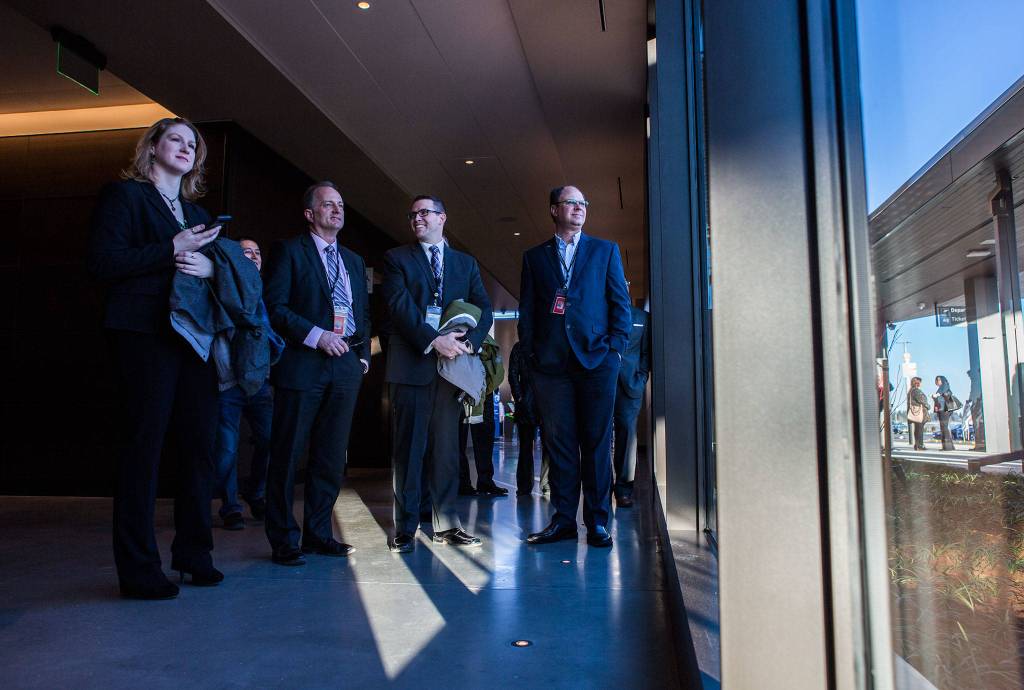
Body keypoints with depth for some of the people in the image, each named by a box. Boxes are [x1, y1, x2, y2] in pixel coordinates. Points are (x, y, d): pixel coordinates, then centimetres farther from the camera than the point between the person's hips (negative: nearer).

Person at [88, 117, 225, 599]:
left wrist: (209, 266, -5)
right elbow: (102, 261, -9)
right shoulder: (125, 195, 4)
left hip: (195, 339, 6)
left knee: (199, 444, 6)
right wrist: (171, 250, -12)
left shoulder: (196, 212, 23)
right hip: (144, 337, -6)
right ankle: (138, 568, 6)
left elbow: (221, 268, 18)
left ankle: (193, 553, 18)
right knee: (143, 446, -3)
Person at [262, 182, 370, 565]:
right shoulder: (289, 251, 3)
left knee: (332, 457, 8)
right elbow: (275, 306, -8)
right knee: (288, 455, 0)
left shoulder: (354, 261, 21)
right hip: (303, 365, -6)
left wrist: (363, 354, 9)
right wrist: (316, 335, -16)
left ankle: (318, 534, 18)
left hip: (345, 367, 6)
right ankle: (283, 540, 9)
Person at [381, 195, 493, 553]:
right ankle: (405, 527, 9)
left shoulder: (466, 263, 16)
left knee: (446, 445, 7)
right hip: (411, 362, -2)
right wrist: (433, 340, -18)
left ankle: (446, 523, 15)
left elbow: (483, 309, 7)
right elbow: (399, 306, -6)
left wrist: (469, 342, -12)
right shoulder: (396, 258, 8)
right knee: (408, 445, 1)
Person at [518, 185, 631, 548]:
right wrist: (530, 354, 2)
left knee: (597, 441, 1)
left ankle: (598, 521, 9)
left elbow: (621, 302, 8)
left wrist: (616, 347, -3)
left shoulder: (605, 250, 13)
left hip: (596, 358, -1)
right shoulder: (534, 257, 15)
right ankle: (564, 518, 11)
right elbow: (526, 310, 12)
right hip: (551, 362, 1)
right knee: (559, 442, 3)